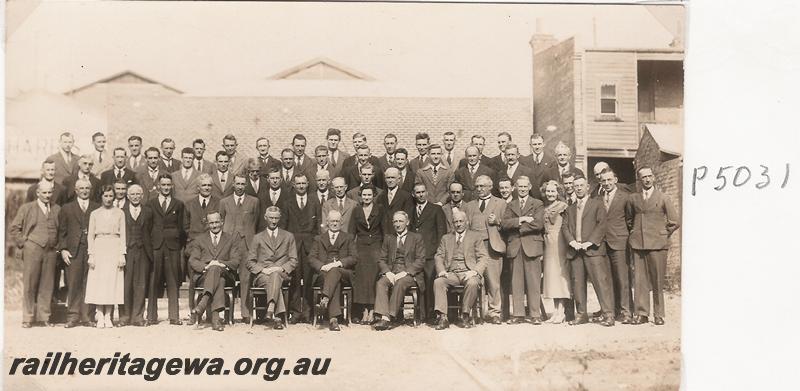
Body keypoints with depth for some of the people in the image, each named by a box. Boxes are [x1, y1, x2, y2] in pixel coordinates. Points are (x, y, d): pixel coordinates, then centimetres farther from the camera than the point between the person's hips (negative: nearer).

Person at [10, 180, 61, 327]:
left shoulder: (57, 209, 12)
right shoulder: (26, 208, 5)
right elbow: (14, 228, 6)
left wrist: (57, 244, 7)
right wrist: (23, 243, -1)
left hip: (50, 251, 3)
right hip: (32, 249, -3)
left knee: (47, 285, 3)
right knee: (29, 284, -1)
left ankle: (44, 317, 11)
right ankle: (28, 318, 5)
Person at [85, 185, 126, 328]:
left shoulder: (120, 213, 7)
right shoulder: (95, 214, 9)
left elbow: (123, 235, 6)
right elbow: (90, 236, 8)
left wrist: (122, 254, -3)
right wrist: (91, 255, -1)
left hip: (115, 249, 0)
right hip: (99, 248, 0)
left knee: (112, 283, -3)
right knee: (98, 283, -4)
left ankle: (108, 317, 2)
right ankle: (100, 317, 0)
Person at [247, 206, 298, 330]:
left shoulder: (288, 236, 20)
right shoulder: (257, 238, 19)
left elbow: (293, 260, 11)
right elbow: (250, 262, 12)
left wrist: (281, 268, -9)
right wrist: (262, 270, -9)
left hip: (282, 274, 0)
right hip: (261, 275, 0)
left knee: (275, 275, -39)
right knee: (273, 282, -37)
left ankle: (270, 310, -57)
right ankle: (277, 316, -50)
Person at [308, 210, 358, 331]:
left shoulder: (348, 238, 21)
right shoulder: (318, 239, 24)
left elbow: (354, 258, 7)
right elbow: (311, 258, 10)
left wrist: (339, 263, -12)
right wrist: (322, 266, -12)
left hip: (343, 272, 0)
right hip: (323, 272, 0)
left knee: (334, 271, -38)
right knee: (335, 282, -36)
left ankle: (325, 299, -54)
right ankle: (333, 318, -49)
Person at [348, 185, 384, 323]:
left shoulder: (380, 209, 9)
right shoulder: (356, 211, 13)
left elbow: (384, 229, 7)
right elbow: (351, 231, 12)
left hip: (376, 246, -1)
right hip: (361, 246, 1)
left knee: (374, 276, -14)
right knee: (361, 275, -13)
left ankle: (371, 311, -14)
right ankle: (364, 311, -14)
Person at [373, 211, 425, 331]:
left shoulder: (417, 238, 10)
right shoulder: (388, 238, 20)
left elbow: (421, 260, -1)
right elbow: (381, 260, 13)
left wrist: (404, 273, -14)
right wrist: (388, 272, -9)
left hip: (409, 274, -3)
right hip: (391, 273, 3)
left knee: (400, 283, -36)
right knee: (380, 283, -29)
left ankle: (390, 317, -36)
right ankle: (384, 317, -41)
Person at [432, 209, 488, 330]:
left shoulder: (476, 237, 14)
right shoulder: (446, 238, 22)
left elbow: (483, 258, 4)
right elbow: (439, 256, 13)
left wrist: (475, 271, -14)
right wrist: (441, 270, -8)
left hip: (468, 273, -2)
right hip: (451, 273, 2)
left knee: (472, 283, -36)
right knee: (438, 282, -29)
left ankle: (464, 315, -22)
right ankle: (442, 317, -30)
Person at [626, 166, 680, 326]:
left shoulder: (663, 198, 5)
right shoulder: (633, 198, 12)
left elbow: (675, 222, 5)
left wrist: (663, 234, 3)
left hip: (657, 245, -2)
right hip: (637, 244, 2)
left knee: (657, 281, -1)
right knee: (639, 280, 0)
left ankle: (659, 315, 7)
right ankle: (641, 313, 5)